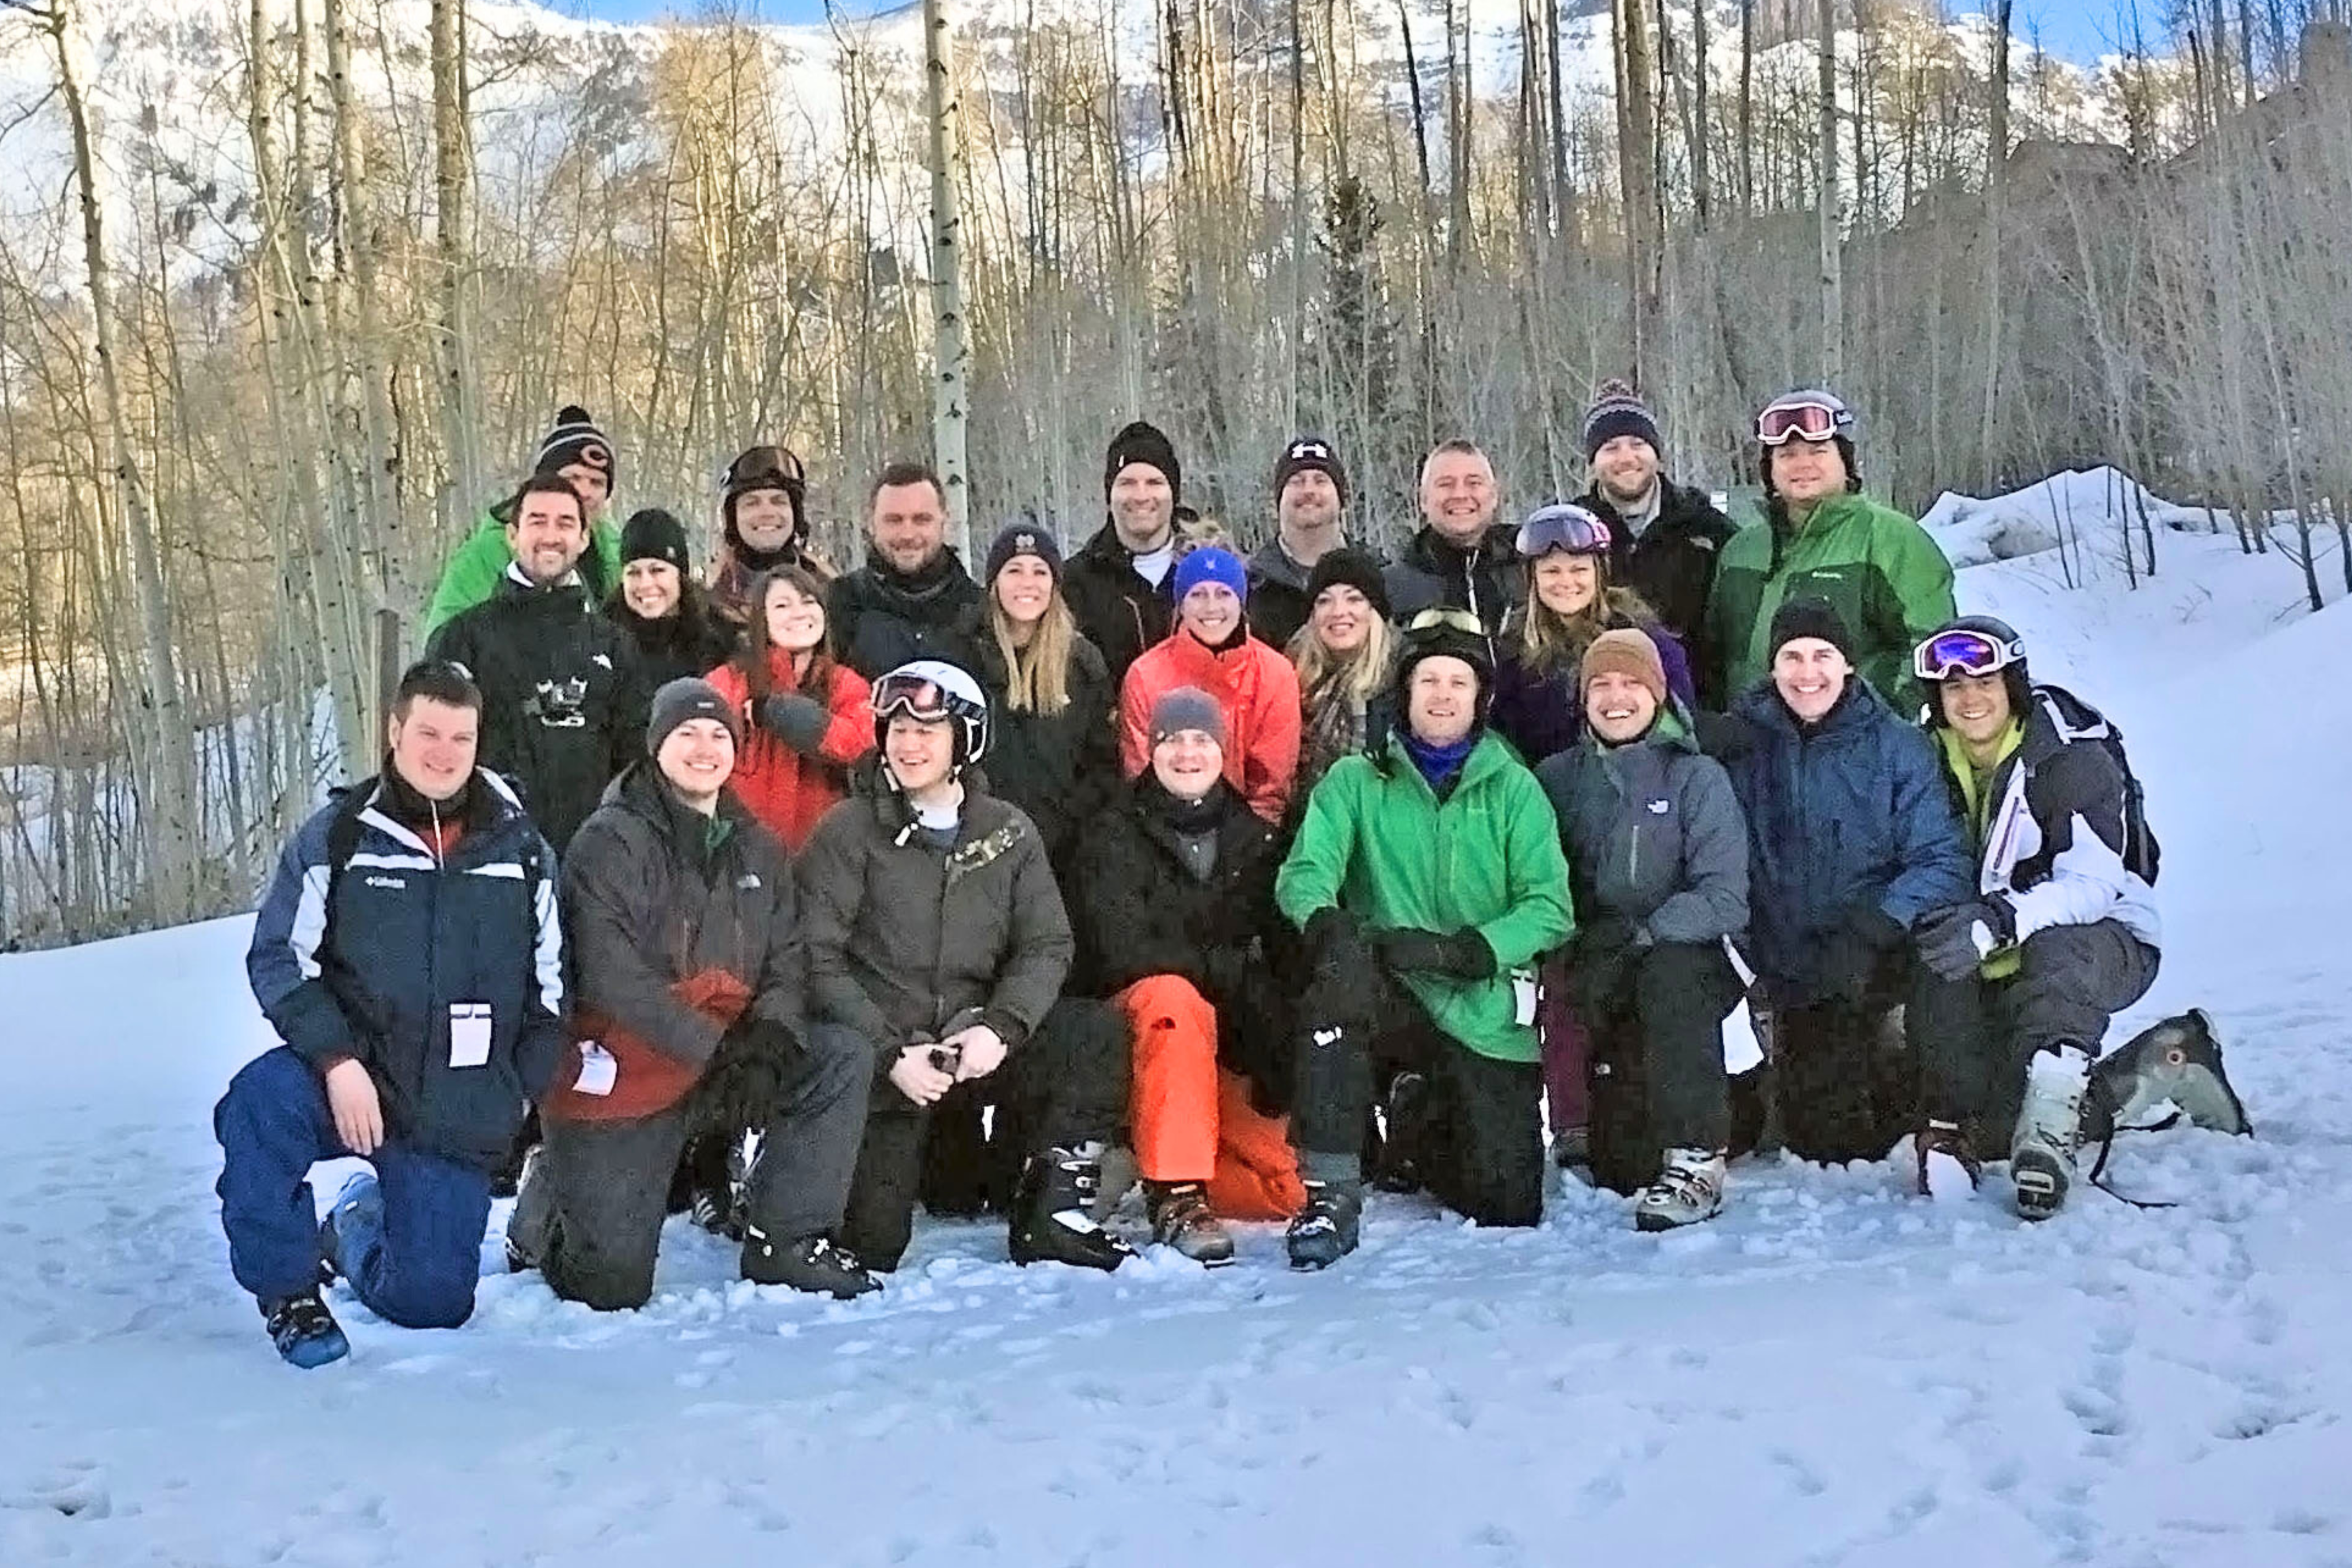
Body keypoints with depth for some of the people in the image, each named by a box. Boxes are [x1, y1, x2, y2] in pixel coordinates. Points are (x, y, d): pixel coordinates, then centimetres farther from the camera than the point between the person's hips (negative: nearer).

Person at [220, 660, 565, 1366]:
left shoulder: (522, 851, 4)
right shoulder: (337, 837, -3)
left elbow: (548, 984, 11)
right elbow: (280, 959, -6)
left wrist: (517, 1092, 3)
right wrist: (337, 1062, -19)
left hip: (458, 1121, 2)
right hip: (347, 1079, -2)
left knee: (432, 1304, 0)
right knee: (258, 1105, -36)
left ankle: (361, 1229, 37)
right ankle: (289, 1289, -10)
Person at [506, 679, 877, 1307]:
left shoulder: (757, 849, 9)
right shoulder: (610, 842, -11)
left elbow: (786, 959, 4)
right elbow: (613, 977, -20)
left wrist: (771, 1036, -17)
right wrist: (714, 1048, -24)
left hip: (732, 1055, 5)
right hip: (624, 1075, -5)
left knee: (844, 1059, -16)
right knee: (612, 1287, -7)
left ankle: (785, 1240, -7)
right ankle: (548, 1202, 27)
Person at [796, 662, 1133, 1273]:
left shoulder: (1009, 834, 6)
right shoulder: (849, 831, -3)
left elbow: (1047, 946, 0)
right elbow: (819, 958, -10)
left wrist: (998, 1027, -18)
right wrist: (892, 1054, -18)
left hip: (974, 1038, 3)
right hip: (877, 1051, -3)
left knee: (1101, 1035, -21)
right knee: (872, 1245, -8)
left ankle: (1052, 1211, -8)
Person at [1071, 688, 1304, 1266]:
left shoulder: (1255, 839, 13)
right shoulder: (1114, 838, 0)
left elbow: (1283, 952, 6)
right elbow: (1123, 952, -13)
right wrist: (1231, 970, -17)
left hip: (1236, 1047, 4)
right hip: (1143, 1014, -4)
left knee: (1295, 1189, -13)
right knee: (1174, 999, -39)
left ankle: (1158, 1159, 13)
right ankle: (1175, 1194, -31)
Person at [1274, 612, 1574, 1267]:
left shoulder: (1513, 789, 5)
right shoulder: (1355, 782, 5)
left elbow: (1550, 907, -4)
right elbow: (1305, 870, -8)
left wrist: (1465, 950, -22)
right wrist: (1322, 918, -32)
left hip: (1485, 1013, 1)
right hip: (1389, 999, -1)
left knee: (1509, 1209, -4)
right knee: (1340, 968, -36)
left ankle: (1422, 1124, 31)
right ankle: (1331, 1195, -27)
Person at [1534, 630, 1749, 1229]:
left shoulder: (1697, 777, 0)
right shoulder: (1558, 777, 9)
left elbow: (1725, 898, -10)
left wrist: (1645, 931, -22)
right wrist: (1580, 939, -15)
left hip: (1690, 956, -2)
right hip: (1600, 968, 2)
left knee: (1669, 974, -38)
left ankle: (1696, 1161, -31)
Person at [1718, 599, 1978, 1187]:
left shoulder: (1897, 747, -6)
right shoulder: (1739, 745, -2)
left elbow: (1942, 861, -13)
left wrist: (1876, 925, -28)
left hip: (1884, 955, -2)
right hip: (1795, 976, 2)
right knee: (1824, 1142, 2)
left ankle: (1942, 1123, -19)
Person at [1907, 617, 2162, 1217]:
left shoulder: (2074, 759, -17)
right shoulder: (1930, 761, 0)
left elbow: (2092, 882, -26)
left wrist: (1998, 921, -44)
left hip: (2104, 938, -6)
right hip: (1995, 962, 6)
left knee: (2055, 952, -39)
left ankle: (2050, 1130, -37)